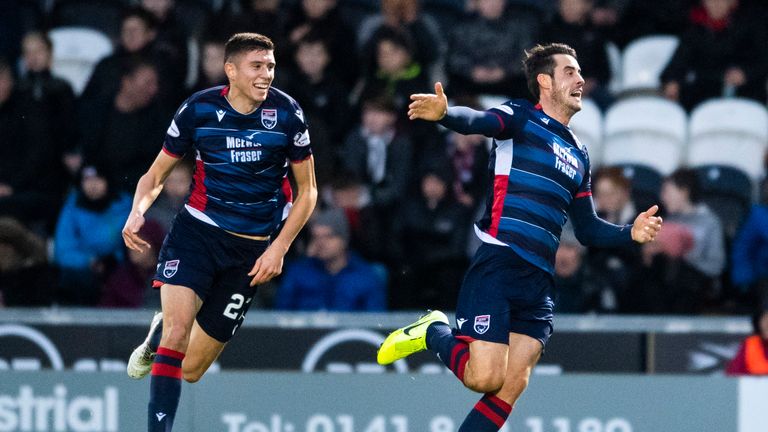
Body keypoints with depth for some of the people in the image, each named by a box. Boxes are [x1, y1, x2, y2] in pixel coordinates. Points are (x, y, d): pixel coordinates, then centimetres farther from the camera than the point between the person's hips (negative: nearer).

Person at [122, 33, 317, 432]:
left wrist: (279, 248, -7)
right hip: (196, 232, -1)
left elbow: (307, 191, 4)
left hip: (252, 250, 1)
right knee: (178, 328, -27)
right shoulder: (198, 109, -7)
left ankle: (158, 337, 38)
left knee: (190, 370, 3)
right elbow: (156, 176, 5)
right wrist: (138, 211, -16)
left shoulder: (286, 113, -7)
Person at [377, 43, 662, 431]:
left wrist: (630, 233, 9)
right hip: (497, 268, -7)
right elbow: (477, 122, -21)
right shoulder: (521, 118, 1)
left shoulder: (579, 155, 23)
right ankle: (433, 333, 13)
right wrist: (445, 113, -43)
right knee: (484, 378, -16)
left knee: (511, 387, -3)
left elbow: (587, 230, 27)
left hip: (539, 283, 7)